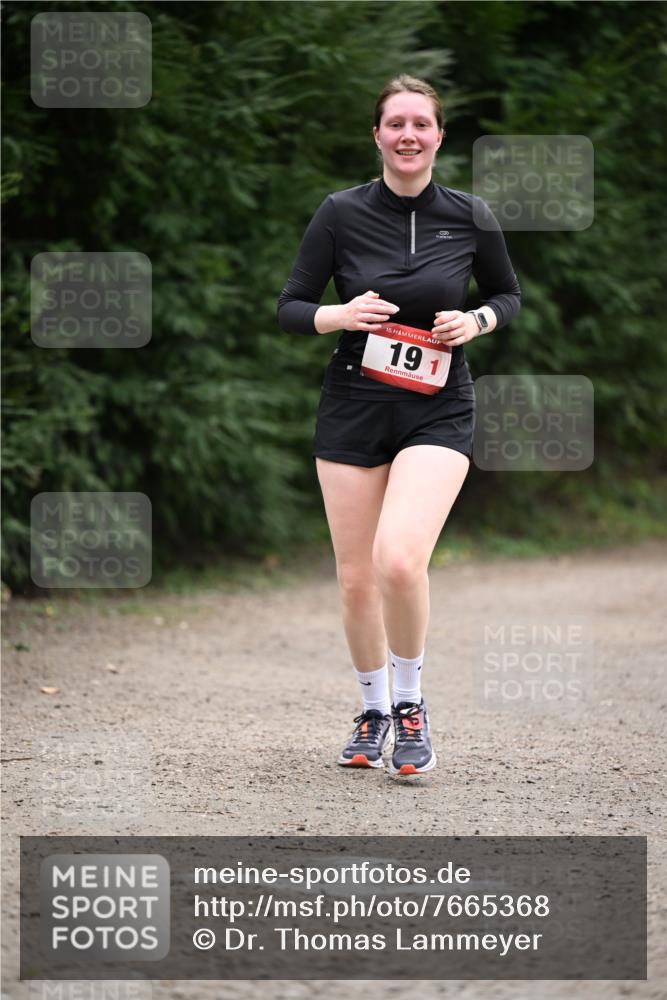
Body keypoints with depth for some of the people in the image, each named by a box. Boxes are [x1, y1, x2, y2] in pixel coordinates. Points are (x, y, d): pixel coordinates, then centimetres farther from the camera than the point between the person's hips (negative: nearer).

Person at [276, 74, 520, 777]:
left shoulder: (470, 217, -1)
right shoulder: (341, 213, -3)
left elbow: (507, 294, 15)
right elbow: (290, 308, 3)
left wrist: (477, 322, -6)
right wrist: (340, 315, -17)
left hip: (438, 409, -1)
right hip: (352, 407, 2)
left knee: (399, 559, -22)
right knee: (355, 579, 4)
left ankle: (410, 704, 0)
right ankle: (373, 712, 27)